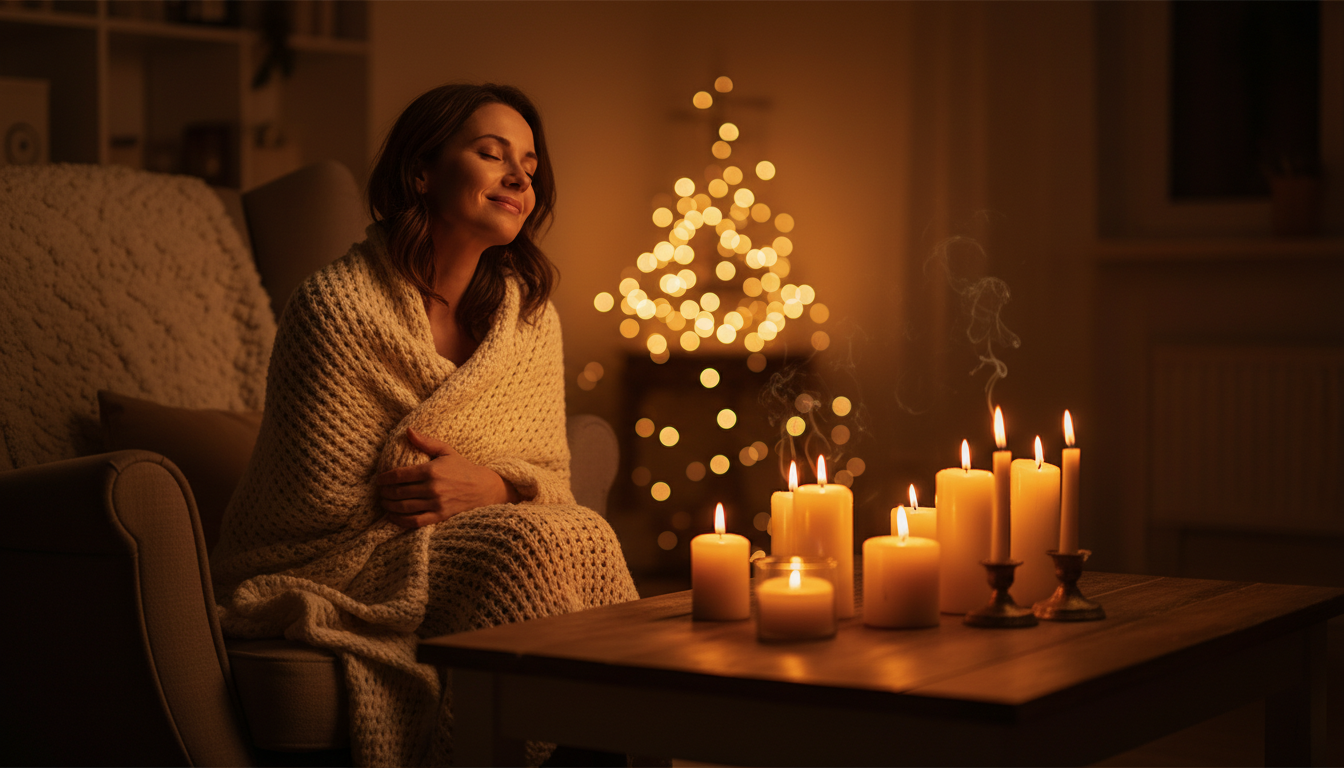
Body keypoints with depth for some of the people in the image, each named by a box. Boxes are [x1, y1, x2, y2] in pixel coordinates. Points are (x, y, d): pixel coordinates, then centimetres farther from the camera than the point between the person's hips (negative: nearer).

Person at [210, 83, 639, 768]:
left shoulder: (529, 314, 5)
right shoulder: (340, 306, -16)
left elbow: (550, 476, 8)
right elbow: (324, 504, -16)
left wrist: (491, 486, -16)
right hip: (321, 574, -6)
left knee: (583, 538, -24)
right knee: (540, 543, -28)